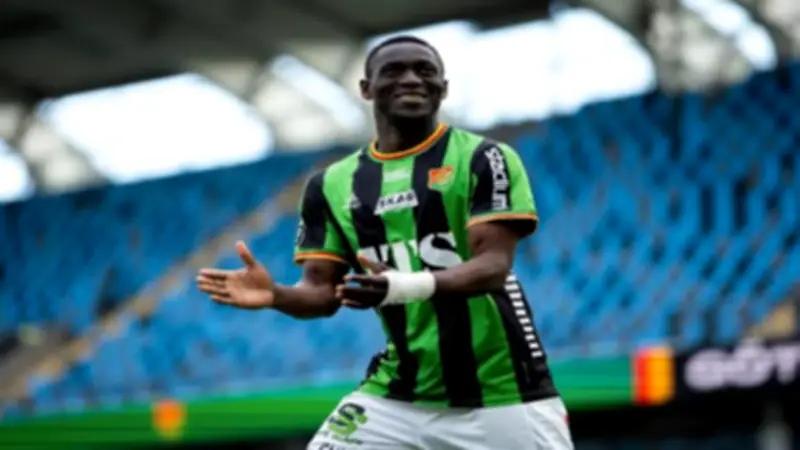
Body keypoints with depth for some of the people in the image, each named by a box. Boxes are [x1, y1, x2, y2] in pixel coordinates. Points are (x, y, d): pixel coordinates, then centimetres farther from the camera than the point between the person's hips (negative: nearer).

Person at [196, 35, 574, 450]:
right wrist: (276, 295, -18)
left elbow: (493, 267, -16)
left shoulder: (482, 160, -5)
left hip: (502, 398, -3)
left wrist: (408, 287, -35)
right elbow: (323, 291, 7)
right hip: (398, 398, 3)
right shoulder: (333, 186, 8)